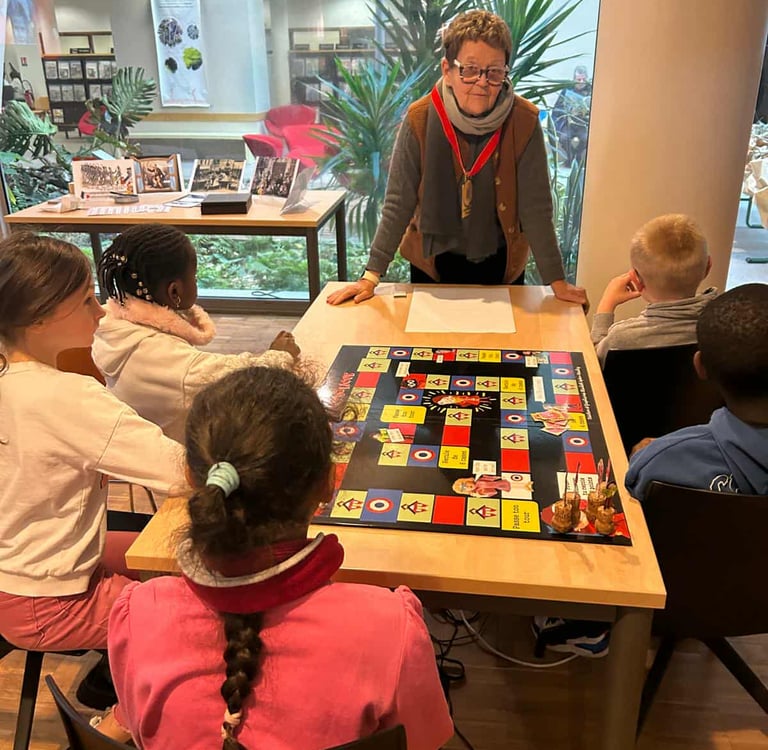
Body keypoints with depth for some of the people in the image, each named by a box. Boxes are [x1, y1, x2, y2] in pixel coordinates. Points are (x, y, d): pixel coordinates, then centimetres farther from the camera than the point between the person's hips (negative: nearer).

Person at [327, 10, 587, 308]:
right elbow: (399, 202, -13)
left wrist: (557, 281, -13)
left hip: (500, 263, 1)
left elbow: (535, 207, -12)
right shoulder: (420, 119, -16)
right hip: (433, 260, 0)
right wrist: (371, 275, -18)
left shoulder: (524, 122, -16)